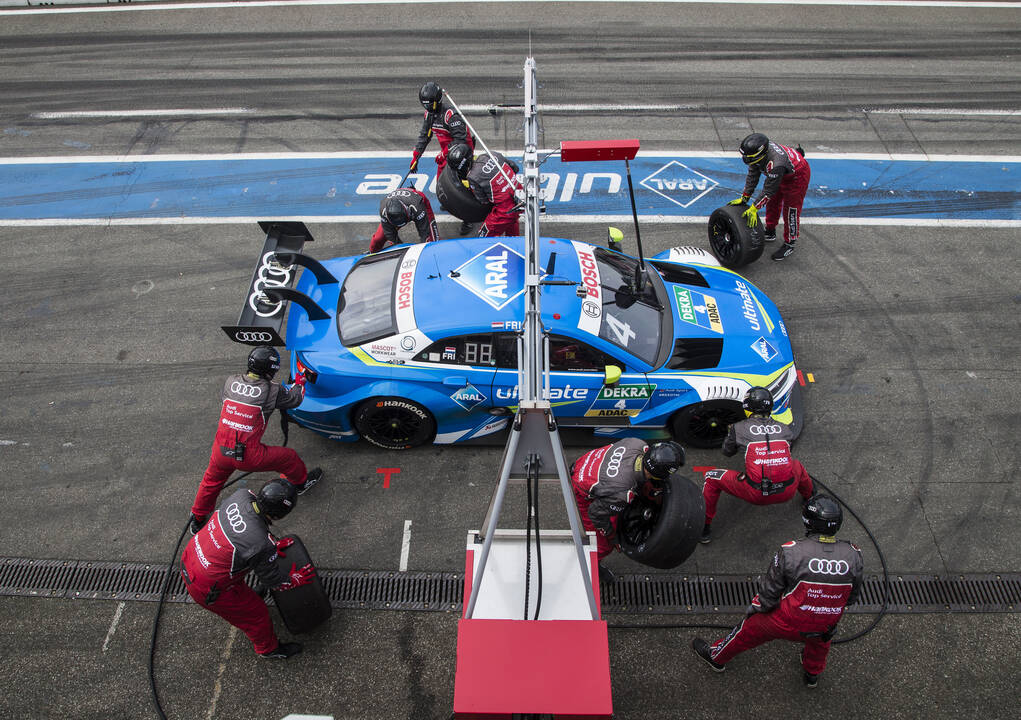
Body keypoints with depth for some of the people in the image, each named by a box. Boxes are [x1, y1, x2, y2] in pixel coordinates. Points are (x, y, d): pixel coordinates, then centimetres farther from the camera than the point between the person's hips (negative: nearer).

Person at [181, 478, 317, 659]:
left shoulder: (241, 495, -18)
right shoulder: (262, 546, -34)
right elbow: (272, 581, -13)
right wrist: (294, 580, 6)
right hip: (207, 587, -6)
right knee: (255, 612, 16)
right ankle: (268, 648, 40)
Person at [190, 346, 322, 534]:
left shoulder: (230, 382, -1)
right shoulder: (272, 390, -13)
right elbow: (295, 399, 6)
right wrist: (299, 382, 27)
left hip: (221, 450, 5)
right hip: (248, 457, -5)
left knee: (211, 480, 32)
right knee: (289, 457, 18)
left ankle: (197, 518, 48)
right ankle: (301, 482, 44)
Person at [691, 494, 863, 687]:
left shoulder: (791, 552, -26)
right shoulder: (853, 555, -16)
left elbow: (769, 591, -14)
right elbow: (852, 596, 1)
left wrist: (755, 608, 7)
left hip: (787, 624, -3)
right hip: (825, 627, 3)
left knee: (750, 628, 23)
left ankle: (717, 656, 46)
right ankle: (813, 673, 61)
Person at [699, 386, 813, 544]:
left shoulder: (738, 428, 3)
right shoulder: (784, 428, 10)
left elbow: (727, 452, 21)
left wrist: (730, 434, 39)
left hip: (756, 495, -3)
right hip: (787, 492, 4)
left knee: (712, 477, 15)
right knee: (797, 465, 36)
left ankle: (705, 526, 17)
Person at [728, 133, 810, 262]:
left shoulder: (776, 164, -44)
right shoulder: (758, 153, -21)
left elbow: (768, 190, -35)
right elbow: (752, 176, -9)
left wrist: (754, 209, -28)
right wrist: (744, 198, -8)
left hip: (798, 177, -9)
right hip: (782, 174, 9)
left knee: (791, 210, -3)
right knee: (772, 203, 20)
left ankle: (789, 244, 9)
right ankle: (770, 233, 39)